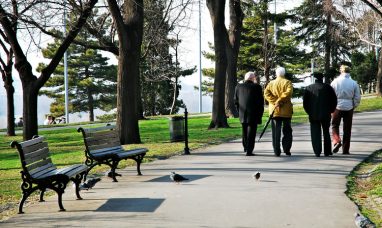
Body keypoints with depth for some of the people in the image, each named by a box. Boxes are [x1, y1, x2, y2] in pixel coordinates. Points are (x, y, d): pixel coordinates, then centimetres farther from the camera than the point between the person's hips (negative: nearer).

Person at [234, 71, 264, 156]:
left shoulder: (238, 87, 3)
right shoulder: (257, 87, -7)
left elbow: (235, 100, 7)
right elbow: (261, 101, -6)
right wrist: (260, 113, 4)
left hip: (242, 114, 4)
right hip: (253, 114, -4)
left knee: (244, 131, 19)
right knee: (251, 132, 0)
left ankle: (246, 147, 31)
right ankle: (249, 151, -4)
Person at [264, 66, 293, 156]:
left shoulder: (271, 83, 7)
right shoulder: (288, 82, 0)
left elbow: (266, 93, -6)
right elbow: (288, 92, -17)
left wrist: (275, 102, -11)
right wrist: (279, 101, -15)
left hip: (274, 111, 1)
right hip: (286, 111, -1)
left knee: (276, 131, 3)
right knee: (287, 130, 10)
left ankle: (277, 151, -1)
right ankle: (286, 149, 7)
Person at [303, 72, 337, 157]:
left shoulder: (309, 88, 2)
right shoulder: (328, 87, 0)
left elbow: (305, 102, 2)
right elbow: (334, 100, 0)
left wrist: (309, 112, 11)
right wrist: (330, 111, 12)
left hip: (313, 115, 0)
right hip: (326, 115, 0)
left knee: (315, 134, 2)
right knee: (326, 133, 12)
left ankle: (317, 152, -6)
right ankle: (327, 151, 15)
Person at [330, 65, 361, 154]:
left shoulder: (335, 82, -4)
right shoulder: (354, 83, -2)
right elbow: (357, 98, 1)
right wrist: (354, 106, 16)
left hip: (337, 107, -1)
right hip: (349, 108, 1)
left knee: (335, 126, 16)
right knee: (347, 129, 8)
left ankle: (336, 141, -9)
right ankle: (345, 150, 12)